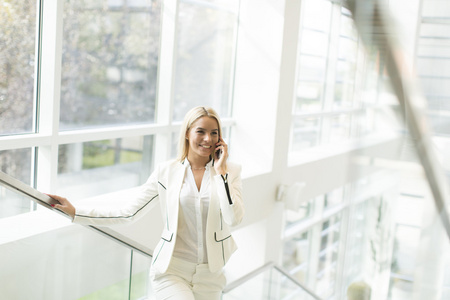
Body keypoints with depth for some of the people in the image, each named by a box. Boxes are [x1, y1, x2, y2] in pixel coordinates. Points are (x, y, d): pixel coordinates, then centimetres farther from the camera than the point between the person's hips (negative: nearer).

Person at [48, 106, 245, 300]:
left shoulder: (230, 171, 0)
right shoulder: (166, 172, -1)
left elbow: (234, 218, -13)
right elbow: (129, 213, 2)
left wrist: (220, 171, -12)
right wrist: (75, 212, -1)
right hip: (171, 270, -2)